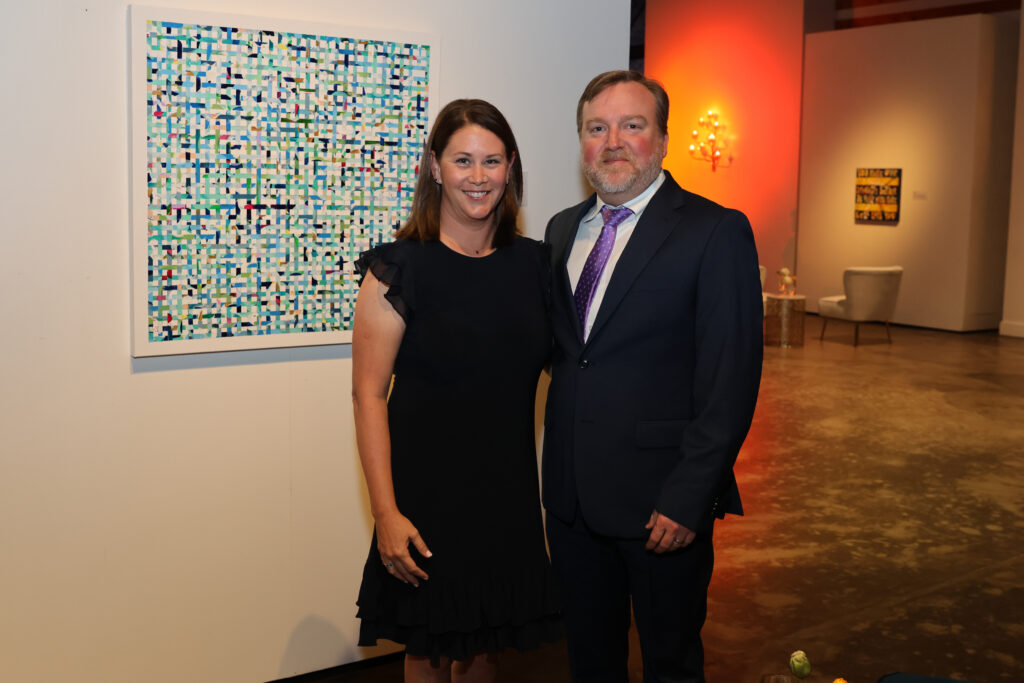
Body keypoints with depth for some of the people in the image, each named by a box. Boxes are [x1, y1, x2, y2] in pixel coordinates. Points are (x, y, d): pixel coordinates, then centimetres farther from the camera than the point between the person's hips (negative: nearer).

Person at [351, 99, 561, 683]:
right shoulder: (399, 268, -9)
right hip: (427, 494, -4)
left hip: (508, 492, 4)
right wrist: (386, 512, -16)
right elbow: (369, 395, -10)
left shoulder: (533, 263, 4)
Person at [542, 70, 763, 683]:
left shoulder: (717, 232, -10)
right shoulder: (563, 230, 10)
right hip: (571, 495, 6)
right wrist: (557, 476, 7)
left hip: (661, 502, -5)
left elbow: (730, 383, -14)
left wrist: (686, 499, -18)